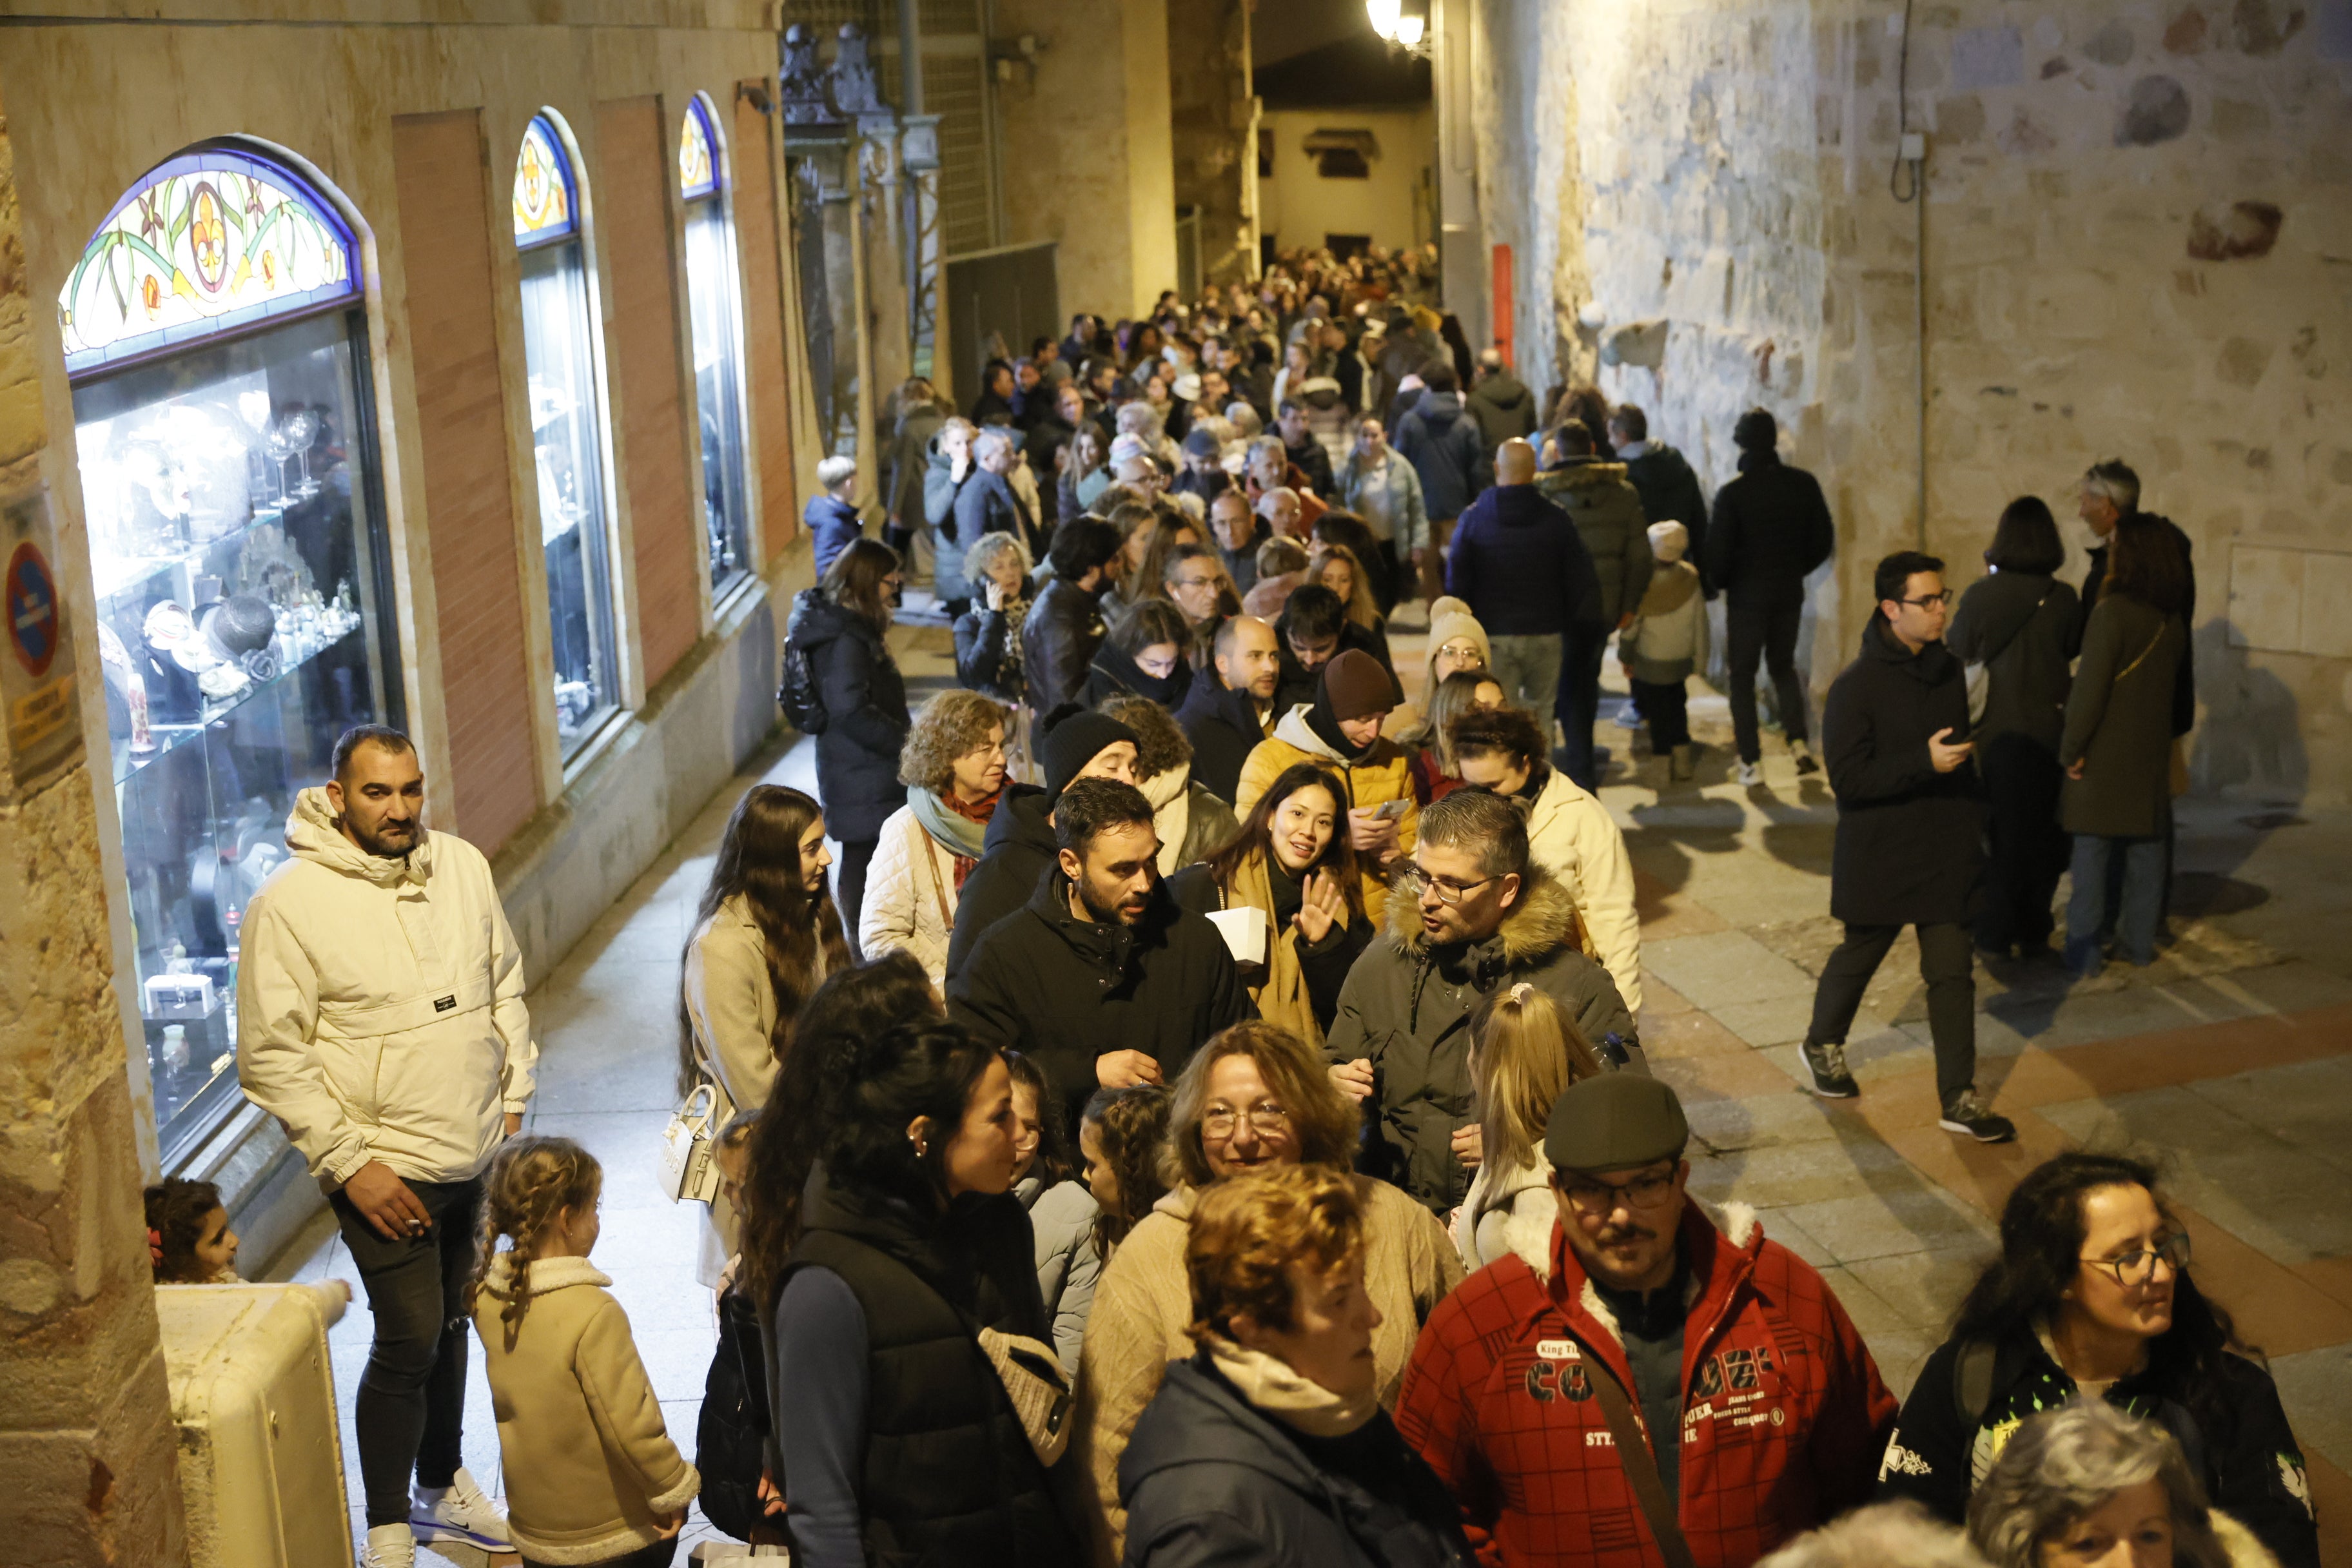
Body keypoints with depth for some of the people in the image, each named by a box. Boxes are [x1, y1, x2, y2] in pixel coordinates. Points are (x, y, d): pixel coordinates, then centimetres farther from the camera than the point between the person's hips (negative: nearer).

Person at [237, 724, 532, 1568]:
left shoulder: (462, 866, 1)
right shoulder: (288, 903, -15)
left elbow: (506, 987, 13)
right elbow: (271, 1056, -14)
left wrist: (515, 1101, 8)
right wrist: (349, 1163, -16)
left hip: (480, 1156, 6)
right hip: (387, 1170, -5)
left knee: (451, 1324, 19)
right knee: (409, 1339, -5)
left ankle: (444, 1487, 38)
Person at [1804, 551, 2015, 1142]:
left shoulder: (1949, 671, 5)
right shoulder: (1856, 687, -16)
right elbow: (1847, 778, -21)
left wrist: (1971, 823, 19)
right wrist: (1924, 762, -27)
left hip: (1946, 855, 5)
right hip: (1879, 860, -5)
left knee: (1952, 973, 2)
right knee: (1858, 959, 15)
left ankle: (1959, 1099, 7)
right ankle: (1822, 1046, 42)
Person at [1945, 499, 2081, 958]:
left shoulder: (1979, 596, -12)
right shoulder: (2061, 598, -10)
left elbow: (1956, 652, -1)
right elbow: (2073, 648, 6)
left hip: (1992, 731, 0)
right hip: (2046, 729, 0)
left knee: (1994, 833, 9)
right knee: (2041, 831, 13)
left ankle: (1994, 933, 12)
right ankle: (2033, 931, 18)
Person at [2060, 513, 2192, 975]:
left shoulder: (2112, 611, -17)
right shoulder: (2172, 617, 4)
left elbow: (2090, 687, -18)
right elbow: (2172, 671, 12)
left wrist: (2072, 748, -10)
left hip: (2106, 750, -6)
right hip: (2151, 751, 6)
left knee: (2093, 851, 0)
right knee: (2146, 850, 13)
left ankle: (2085, 951, 3)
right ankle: (2139, 942, 20)